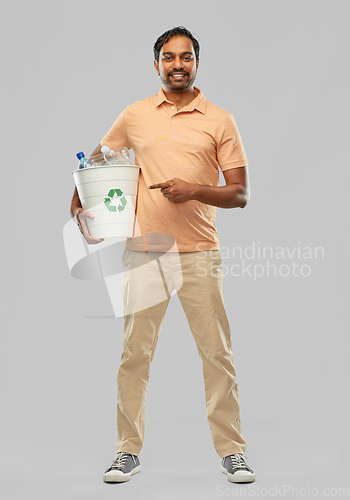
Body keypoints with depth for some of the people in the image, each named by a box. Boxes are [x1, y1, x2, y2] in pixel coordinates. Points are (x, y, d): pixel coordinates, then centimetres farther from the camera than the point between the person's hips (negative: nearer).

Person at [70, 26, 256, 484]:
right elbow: (96, 161, 23)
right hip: (143, 251, 2)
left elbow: (241, 194, 0)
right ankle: (129, 449, 18)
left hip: (200, 254, -1)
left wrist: (195, 190, -16)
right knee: (135, 354, 5)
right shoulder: (135, 116, 9)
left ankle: (232, 450, 15)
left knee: (217, 353, 2)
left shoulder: (220, 120, 4)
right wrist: (79, 205, 9)